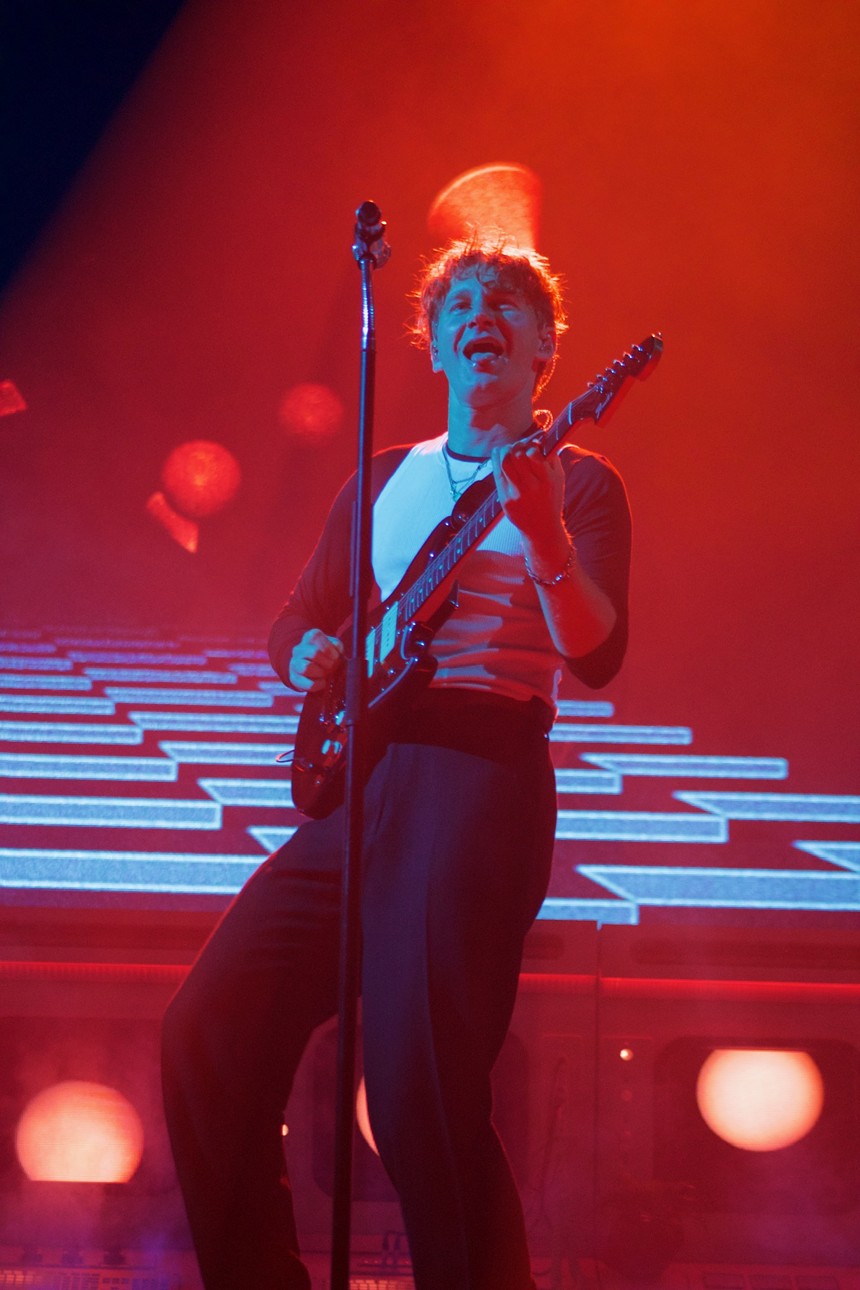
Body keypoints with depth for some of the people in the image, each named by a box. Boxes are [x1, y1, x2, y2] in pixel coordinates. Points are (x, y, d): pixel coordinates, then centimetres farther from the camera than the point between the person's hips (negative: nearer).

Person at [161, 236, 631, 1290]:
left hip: (483, 776, -5)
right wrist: (310, 657, 0)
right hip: (357, 777, 6)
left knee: (421, 1084, -19)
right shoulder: (383, 480, 20)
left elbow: (597, 658, -10)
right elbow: (297, 619, 24)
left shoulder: (576, 482, 4)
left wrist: (546, 542, -28)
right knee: (208, 1033, -5)